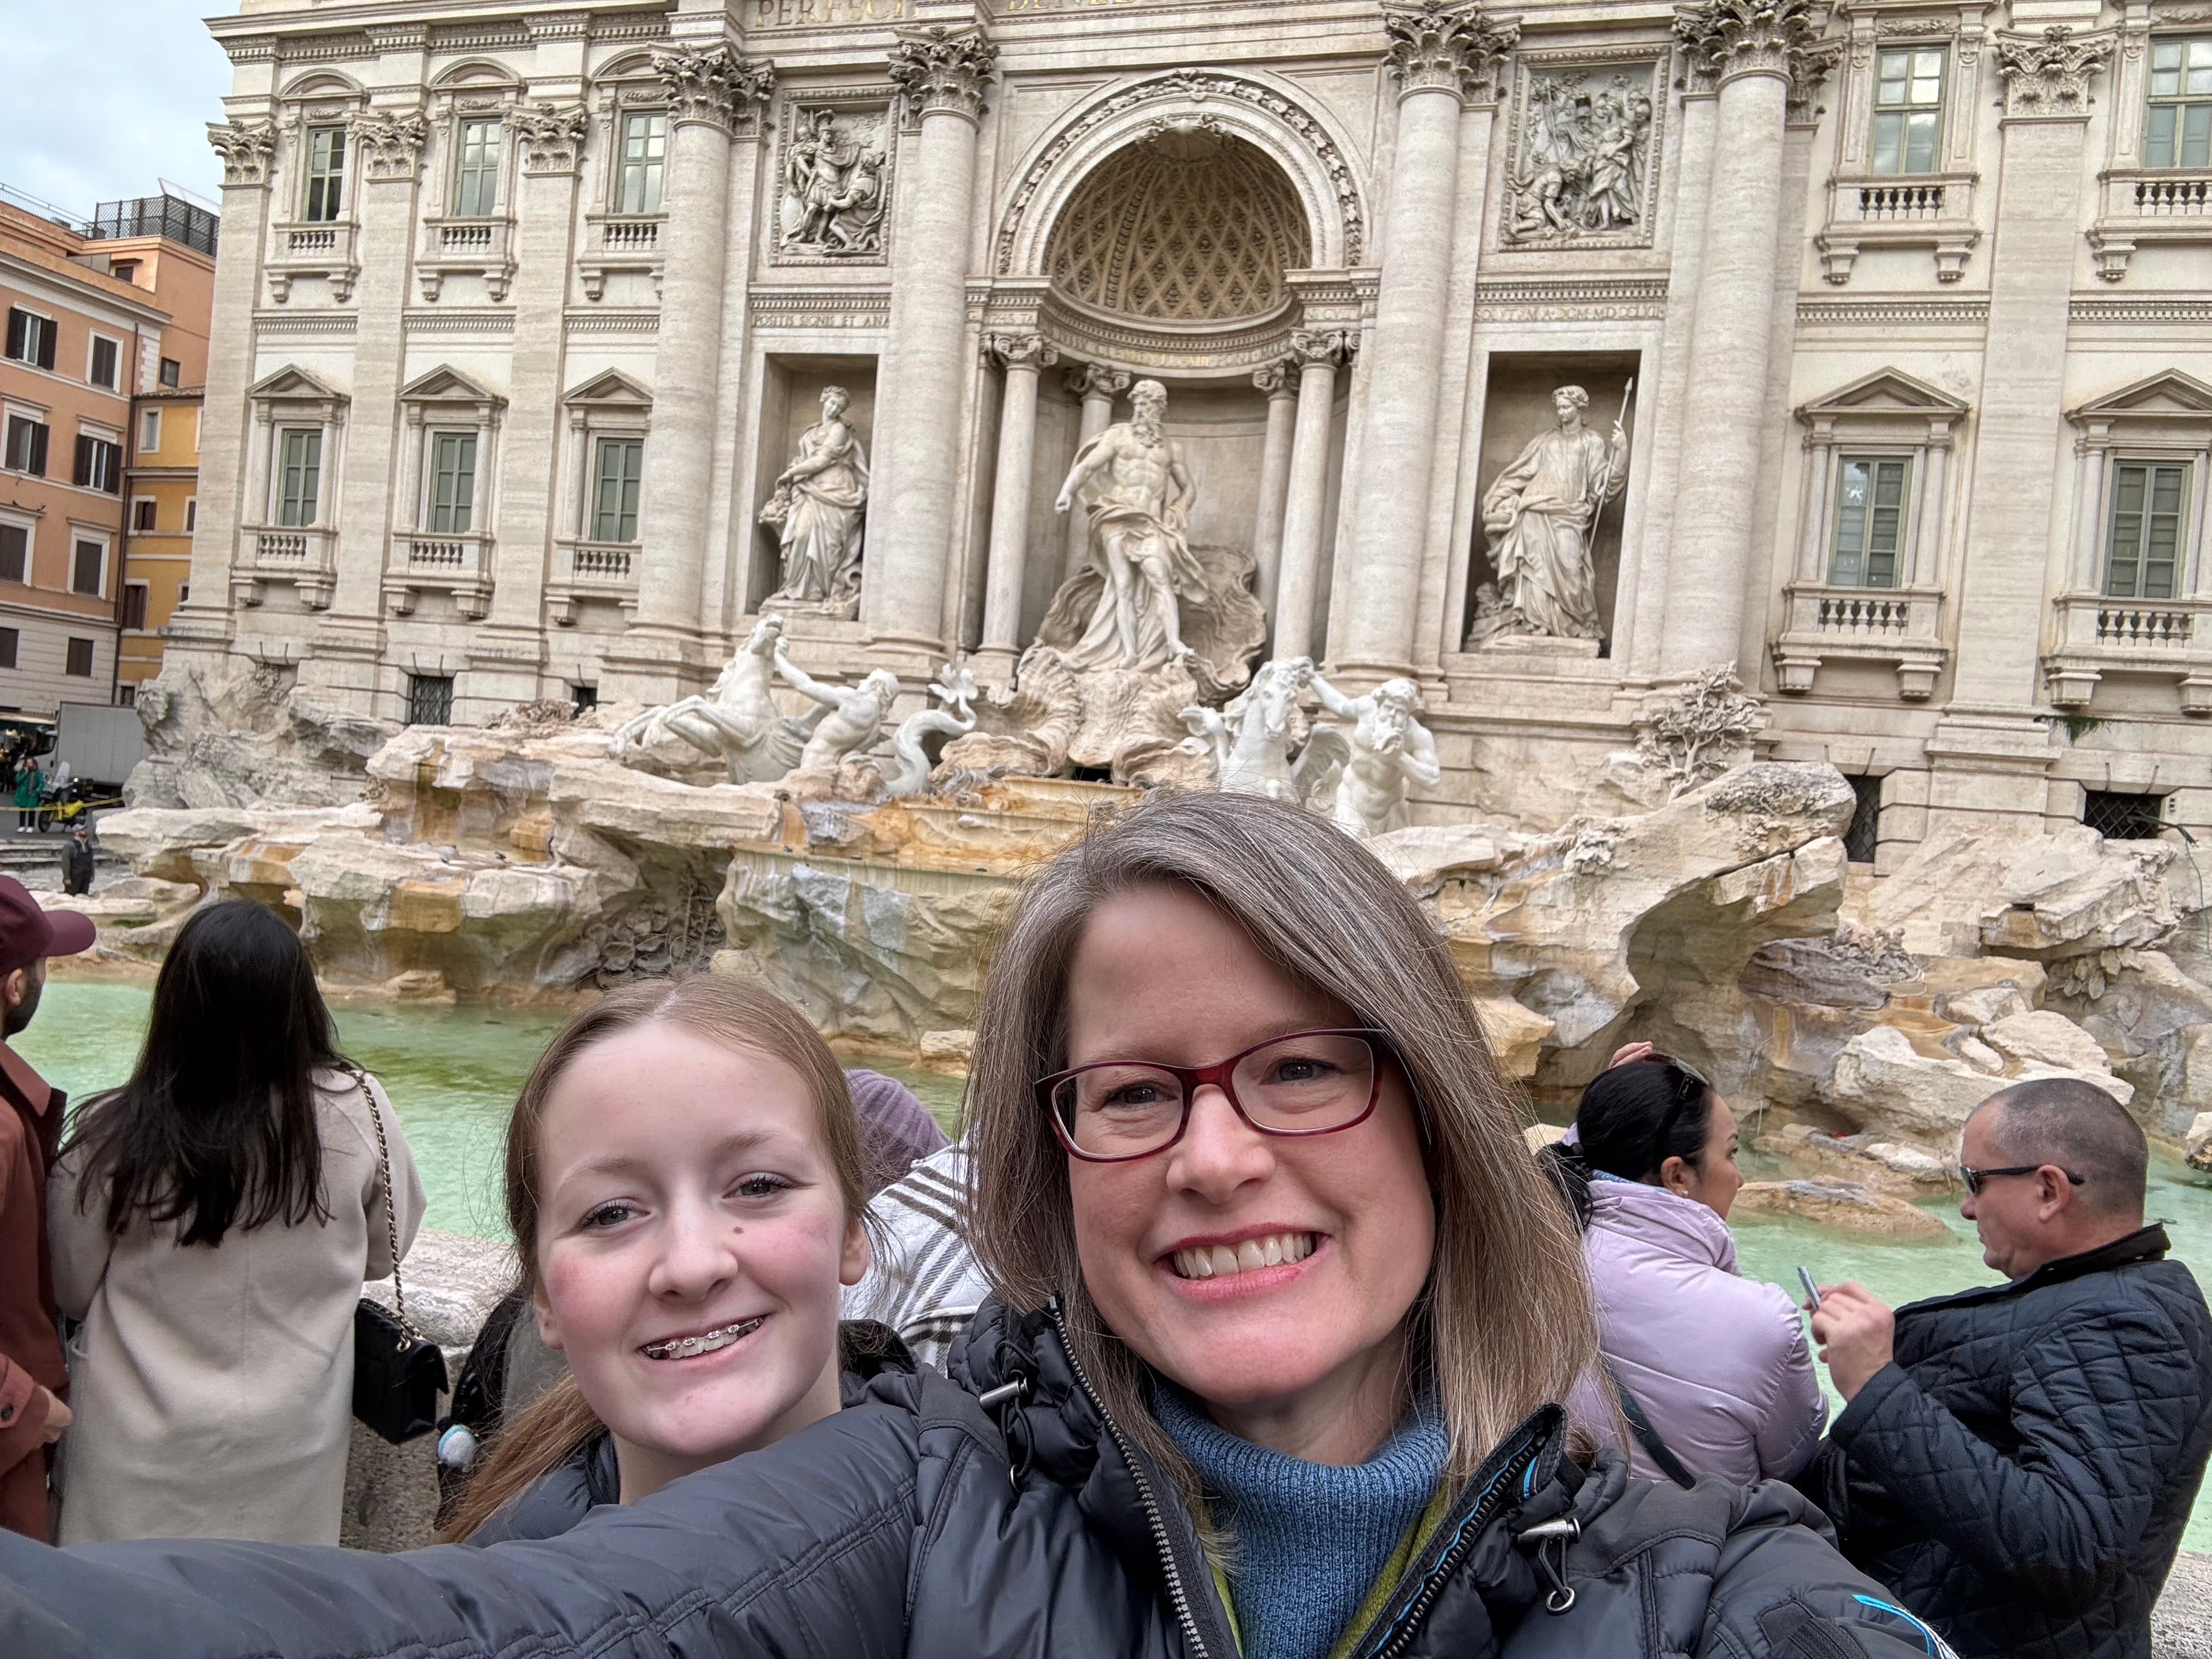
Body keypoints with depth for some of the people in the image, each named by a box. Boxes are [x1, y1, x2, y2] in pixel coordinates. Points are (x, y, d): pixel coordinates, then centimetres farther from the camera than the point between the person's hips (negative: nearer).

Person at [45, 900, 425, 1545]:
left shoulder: (110, 1136, -21)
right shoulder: (356, 1110, -19)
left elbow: (72, 1291, -4)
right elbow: (386, 1249, -3)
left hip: (143, 1450, 0)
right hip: (291, 1443, 1)